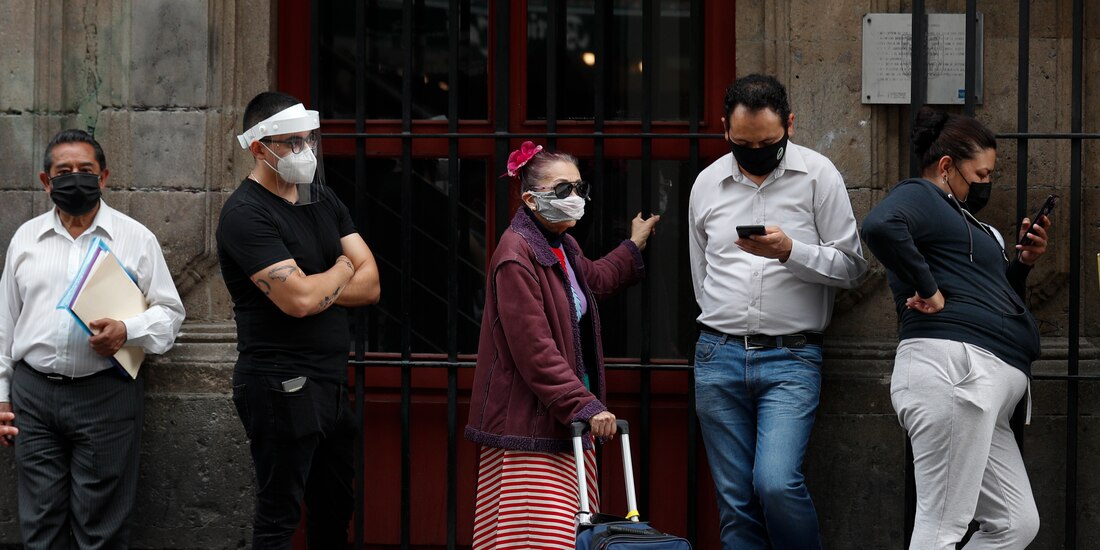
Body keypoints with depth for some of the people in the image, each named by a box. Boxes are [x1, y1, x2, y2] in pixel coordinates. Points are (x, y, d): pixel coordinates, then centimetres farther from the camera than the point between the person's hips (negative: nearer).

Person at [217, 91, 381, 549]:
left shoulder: (322, 200, 13)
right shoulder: (246, 214, -13)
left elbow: (370, 285, 5)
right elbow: (299, 299, -23)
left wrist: (315, 289, -13)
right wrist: (342, 271, -3)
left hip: (331, 382, 8)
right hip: (282, 386, -8)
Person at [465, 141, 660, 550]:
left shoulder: (563, 247, 14)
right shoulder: (516, 257, -17)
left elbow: (594, 279, 41)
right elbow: (535, 351, -22)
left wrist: (634, 247, 50)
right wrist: (584, 406, -24)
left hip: (567, 422, 10)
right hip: (528, 425, -10)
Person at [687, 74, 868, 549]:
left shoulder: (818, 175, -1)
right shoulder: (708, 183, 10)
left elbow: (852, 267, -3)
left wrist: (791, 252, -17)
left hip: (791, 356, -4)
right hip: (718, 354, 4)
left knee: (776, 483, -19)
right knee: (735, 500, 5)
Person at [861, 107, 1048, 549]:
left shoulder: (955, 215, 30)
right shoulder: (920, 197, -1)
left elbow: (989, 297, 37)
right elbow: (880, 225, -26)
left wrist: (1021, 263, 21)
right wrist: (929, 289, -18)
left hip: (982, 378, 11)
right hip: (953, 365, -11)